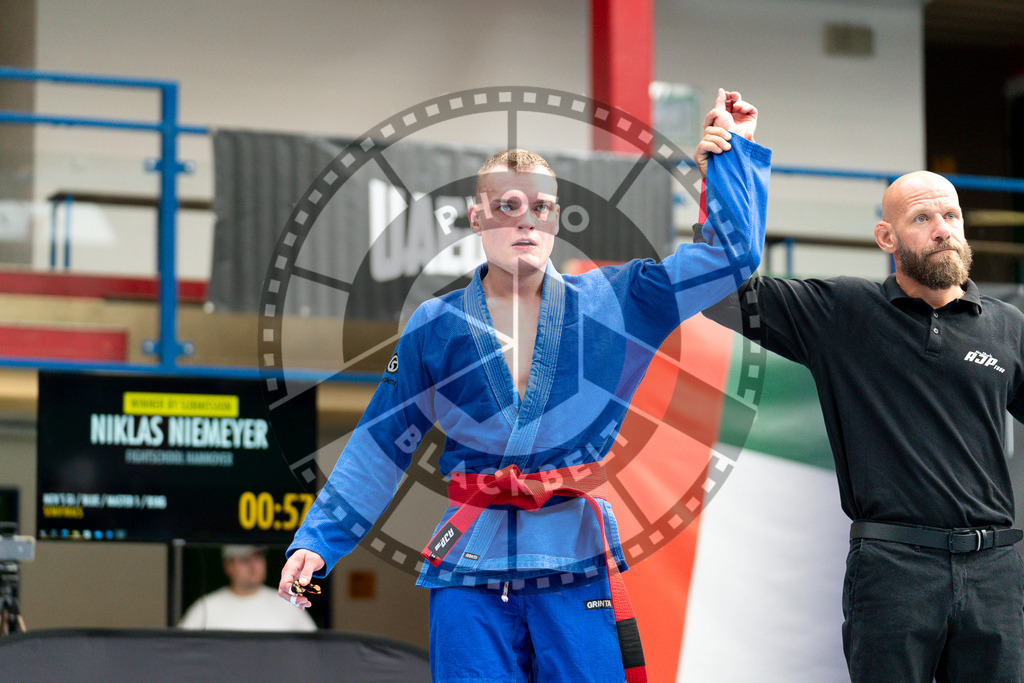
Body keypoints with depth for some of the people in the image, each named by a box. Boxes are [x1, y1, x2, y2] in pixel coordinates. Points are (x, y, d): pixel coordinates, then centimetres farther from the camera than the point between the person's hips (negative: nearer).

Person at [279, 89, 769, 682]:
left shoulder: (612, 303, 5)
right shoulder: (436, 327, 6)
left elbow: (735, 255, 6)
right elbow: (378, 451, 11)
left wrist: (734, 150, 4)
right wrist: (317, 543, 6)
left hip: (577, 565, 0)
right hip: (470, 573, 0)